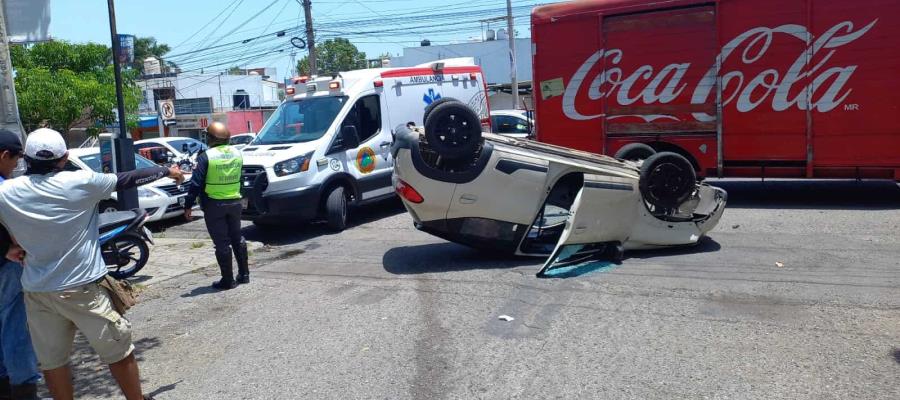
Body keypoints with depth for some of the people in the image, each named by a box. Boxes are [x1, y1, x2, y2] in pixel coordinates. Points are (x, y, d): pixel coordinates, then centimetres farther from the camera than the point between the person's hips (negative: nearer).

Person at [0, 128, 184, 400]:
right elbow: (127, 180, 0)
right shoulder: (81, 183, -12)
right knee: (118, 352, 10)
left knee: (51, 360, 15)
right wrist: (167, 171, 13)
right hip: (82, 288, -3)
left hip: (37, 291, 4)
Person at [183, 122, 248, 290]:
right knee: (237, 238, 17)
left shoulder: (206, 157, -12)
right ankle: (244, 274, 22)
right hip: (235, 202, 5)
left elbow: (196, 183, -13)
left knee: (222, 243, 1)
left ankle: (228, 280, 6)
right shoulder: (237, 154, 4)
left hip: (214, 205, -5)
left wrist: (188, 205, -8)